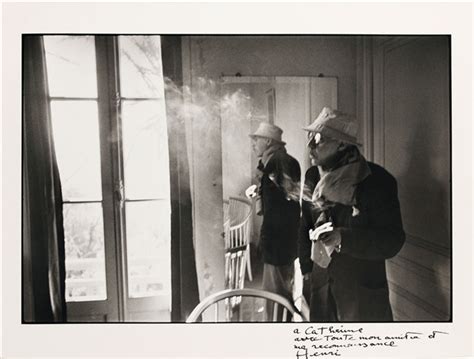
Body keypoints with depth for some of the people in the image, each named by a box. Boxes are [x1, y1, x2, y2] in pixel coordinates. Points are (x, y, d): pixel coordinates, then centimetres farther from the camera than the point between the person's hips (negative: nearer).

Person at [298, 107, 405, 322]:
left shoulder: (377, 181, -16)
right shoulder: (312, 177, 0)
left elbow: (392, 241, -18)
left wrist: (343, 237, -30)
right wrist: (306, 269, 8)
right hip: (320, 286, 5)